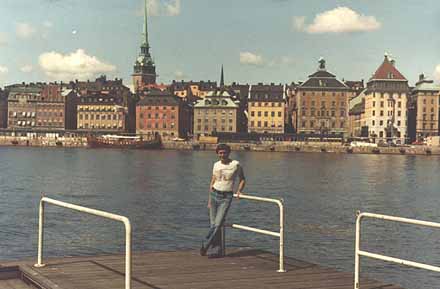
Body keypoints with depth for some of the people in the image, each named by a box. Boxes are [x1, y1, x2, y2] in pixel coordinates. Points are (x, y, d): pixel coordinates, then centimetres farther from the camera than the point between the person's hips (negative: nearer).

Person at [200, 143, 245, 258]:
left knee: (218, 224, -12)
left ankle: (205, 245, 3)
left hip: (226, 197, -3)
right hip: (214, 194, 4)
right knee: (213, 224, 1)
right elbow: (212, 182, 13)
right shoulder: (216, 165, 7)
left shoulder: (236, 164, -3)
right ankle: (216, 250, 8)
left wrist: (239, 191, -8)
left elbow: (242, 180, 9)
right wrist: (209, 200, 11)